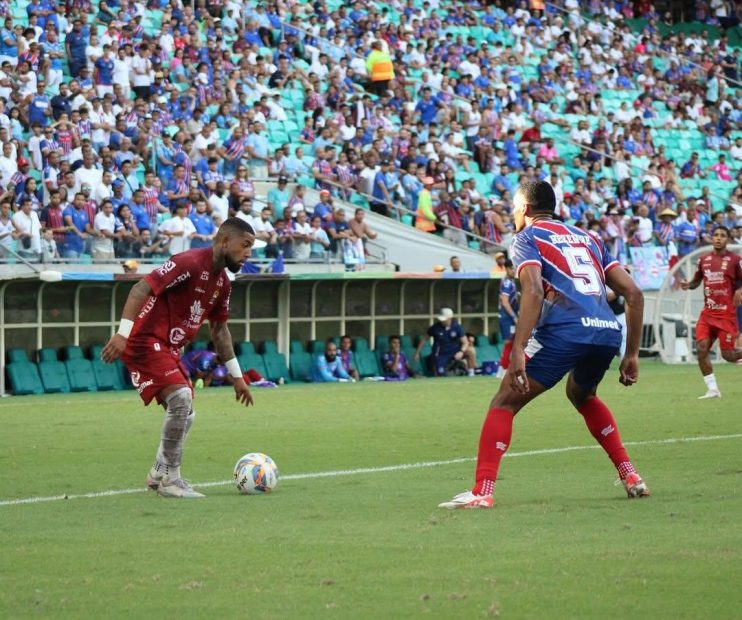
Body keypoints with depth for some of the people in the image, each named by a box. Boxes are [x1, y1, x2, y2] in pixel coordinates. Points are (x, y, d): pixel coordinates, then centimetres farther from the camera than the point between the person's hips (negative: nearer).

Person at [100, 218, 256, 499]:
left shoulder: (222, 282, 10)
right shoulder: (190, 263, -18)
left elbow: (219, 329, 21)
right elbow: (142, 287, -25)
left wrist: (236, 375, 21)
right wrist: (123, 332, -34)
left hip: (167, 348, 10)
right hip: (145, 340, -10)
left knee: (184, 415, 13)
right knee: (181, 398, -22)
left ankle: (159, 475, 31)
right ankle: (170, 480, -13)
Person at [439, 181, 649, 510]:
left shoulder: (527, 237, 11)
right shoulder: (587, 238, 28)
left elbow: (533, 291, -9)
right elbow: (633, 292, 21)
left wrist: (518, 351, -16)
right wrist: (632, 354, 23)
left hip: (564, 332, -6)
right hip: (609, 333, 6)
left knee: (504, 403, 4)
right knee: (582, 396, 35)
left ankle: (481, 492, -9)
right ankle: (630, 476, 28)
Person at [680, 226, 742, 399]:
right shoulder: (704, 260, 8)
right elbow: (697, 280, 20)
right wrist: (689, 285, -1)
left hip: (727, 314, -4)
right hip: (708, 313, 4)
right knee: (701, 348, -9)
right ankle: (712, 389, 1)